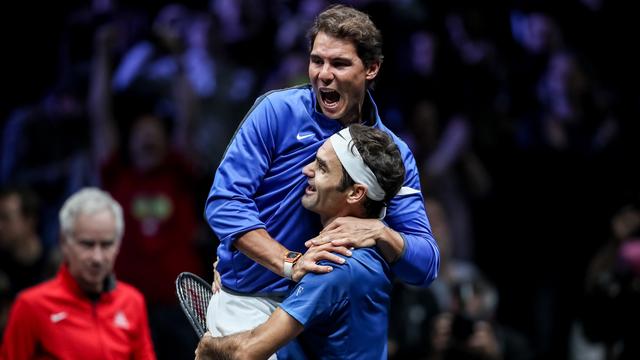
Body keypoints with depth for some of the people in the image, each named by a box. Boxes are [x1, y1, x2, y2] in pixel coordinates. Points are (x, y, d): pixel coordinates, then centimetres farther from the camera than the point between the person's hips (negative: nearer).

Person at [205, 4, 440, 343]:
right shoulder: (277, 110, -7)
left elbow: (425, 264, -4)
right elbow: (224, 202, -14)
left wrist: (379, 233, -25)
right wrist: (290, 264, -26)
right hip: (248, 302, -4)